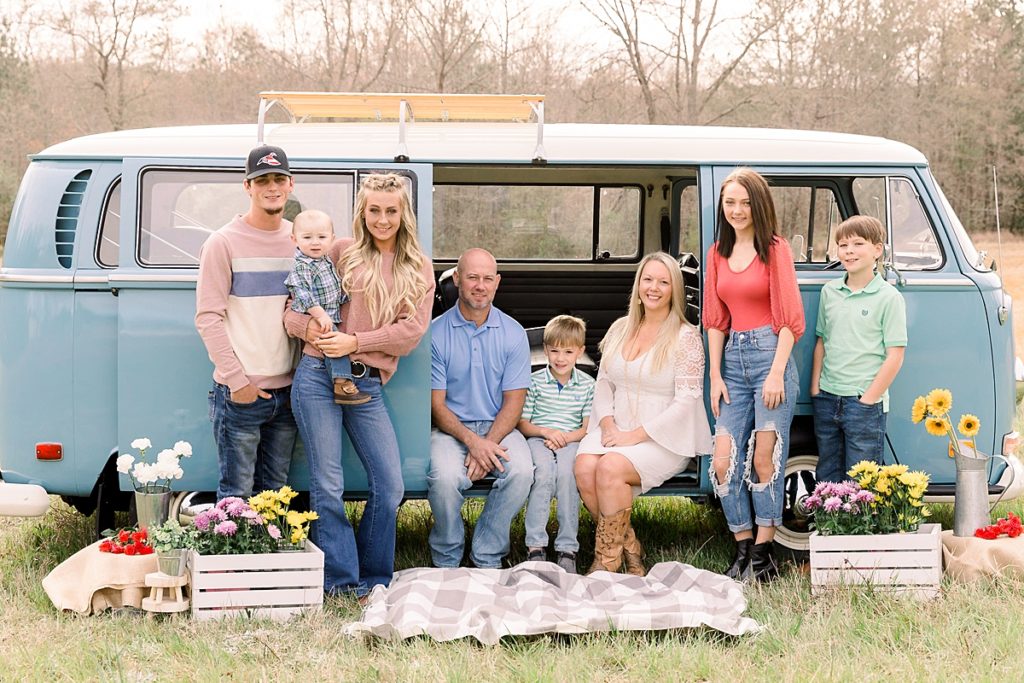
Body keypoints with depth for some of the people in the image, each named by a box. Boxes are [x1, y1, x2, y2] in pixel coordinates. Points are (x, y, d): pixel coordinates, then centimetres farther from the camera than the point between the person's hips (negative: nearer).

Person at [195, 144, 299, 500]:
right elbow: (208, 318, -7)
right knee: (237, 493, -3)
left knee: (275, 491, 12)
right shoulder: (224, 243, -4)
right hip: (240, 391, -5)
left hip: (286, 389, 5)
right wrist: (237, 379, -12)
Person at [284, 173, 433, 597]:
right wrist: (305, 326, -14)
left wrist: (356, 343, -10)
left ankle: (373, 580, 15)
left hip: (367, 384, 2)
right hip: (318, 376, -2)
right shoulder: (343, 252, 6)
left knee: (390, 486, 0)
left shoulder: (419, 268, 11)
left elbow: (412, 331, 0)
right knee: (327, 486, -2)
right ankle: (341, 581, 6)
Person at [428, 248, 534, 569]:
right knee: (446, 477, -33)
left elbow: (513, 402, 0)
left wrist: (488, 444, -17)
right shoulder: (436, 333, -3)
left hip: (499, 426, 2)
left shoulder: (513, 333, 2)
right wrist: (472, 441, -21)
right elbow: (437, 405, -4)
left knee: (521, 471, -30)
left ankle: (487, 559, -10)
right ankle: (446, 562, -6)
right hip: (451, 428, -1)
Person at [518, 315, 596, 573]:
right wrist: (546, 431, -12)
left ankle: (567, 548, -29)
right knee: (544, 472, -34)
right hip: (538, 438, 0)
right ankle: (535, 545, -30)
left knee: (566, 473, -34)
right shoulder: (535, 381, 7)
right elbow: (522, 423, 7)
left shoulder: (587, 384, 9)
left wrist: (566, 437, -13)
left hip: (571, 440, 0)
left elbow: (588, 426, 5)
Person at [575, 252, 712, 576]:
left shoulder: (686, 337, -4)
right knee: (584, 467, -26)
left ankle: (607, 561, -16)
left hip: (664, 439, -5)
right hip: (615, 428, 5)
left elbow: (686, 401, -11)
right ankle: (630, 551, -10)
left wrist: (635, 435, -16)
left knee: (610, 467, -31)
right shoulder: (620, 329, 14)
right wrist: (607, 424, -6)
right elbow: (604, 382, 14)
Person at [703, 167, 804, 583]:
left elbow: (789, 318, -6)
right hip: (734, 359, 6)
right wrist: (715, 375, 7)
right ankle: (742, 550, 8)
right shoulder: (718, 254, 14)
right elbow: (715, 320, 15)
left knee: (764, 460, -6)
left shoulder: (775, 249, -2)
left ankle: (763, 554, 1)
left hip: (769, 353, -5)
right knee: (724, 462, -1)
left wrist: (776, 373, -13)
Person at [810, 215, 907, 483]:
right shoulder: (829, 292, 9)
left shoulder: (888, 297, -7)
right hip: (827, 399, 5)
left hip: (865, 402, -5)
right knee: (827, 477, 13)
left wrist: (869, 398, -12)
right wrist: (815, 388, 7)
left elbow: (895, 355, -9)